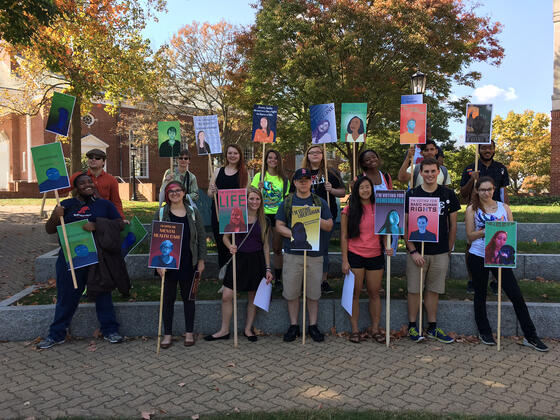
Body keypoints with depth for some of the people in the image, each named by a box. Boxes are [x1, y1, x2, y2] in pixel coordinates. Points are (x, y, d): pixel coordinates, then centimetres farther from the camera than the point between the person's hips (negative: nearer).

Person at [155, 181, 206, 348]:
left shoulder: (193, 212, 4)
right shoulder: (160, 214, 1)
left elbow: (201, 237, 6)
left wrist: (201, 260, 2)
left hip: (189, 263, 1)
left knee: (188, 297, 10)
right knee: (168, 298, 7)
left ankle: (189, 332, 23)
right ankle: (167, 334, 20)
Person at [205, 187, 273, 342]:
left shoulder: (263, 221, 4)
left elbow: (266, 246, 7)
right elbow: (225, 237, 7)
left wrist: (268, 268, 4)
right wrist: (230, 246, -15)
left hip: (256, 261, 1)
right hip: (238, 258, -1)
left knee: (253, 297, 9)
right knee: (226, 296, -4)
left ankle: (248, 329, 26)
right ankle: (224, 330, 14)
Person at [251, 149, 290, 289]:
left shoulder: (284, 179, 8)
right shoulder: (259, 176, 3)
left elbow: (287, 198, 14)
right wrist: (258, 188, -16)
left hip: (278, 216, 1)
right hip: (263, 215, -1)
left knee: (277, 248, 6)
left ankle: (278, 278, 16)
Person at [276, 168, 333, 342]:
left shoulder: (320, 202, 9)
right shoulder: (287, 202, 8)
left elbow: (329, 226, 6)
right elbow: (279, 226, 4)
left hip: (315, 253, 0)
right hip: (292, 254, 0)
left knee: (313, 292, 6)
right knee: (292, 292, 4)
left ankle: (313, 326, 19)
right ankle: (294, 326, 18)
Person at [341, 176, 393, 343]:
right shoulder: (349, 210, -1)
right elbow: (344, 237, -1)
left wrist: (388, 246, -8)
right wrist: (344, 260, -6)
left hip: (375, 256, 2)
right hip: (355, 256, -2)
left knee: (374, 293, 9)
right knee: (355, 293, 4)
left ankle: (374, 328, 22)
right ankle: (355, 330, 15)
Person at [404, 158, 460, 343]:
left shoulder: (448, 194, 4)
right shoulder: (411, 194, -2)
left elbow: (453, 225, 9)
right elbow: (405, 225, -3)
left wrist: (449, 249, 7)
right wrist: (413, 251, -10)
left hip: (440, 252, 2)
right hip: (417, 251, -2)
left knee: (434, 290, 11)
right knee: (414, 289, 4)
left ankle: (432, 328, 23)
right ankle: (412, 326, 18)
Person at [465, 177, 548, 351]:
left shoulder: (504, 207, 8)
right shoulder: (472, 209, 1)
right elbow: (470, 236, -3)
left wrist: (502, 229, -13)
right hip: (478, 257, -2)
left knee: (516, 295, -1)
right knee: (480, 294, 9)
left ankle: (530, 336, 10)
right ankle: (484, 332, 25)